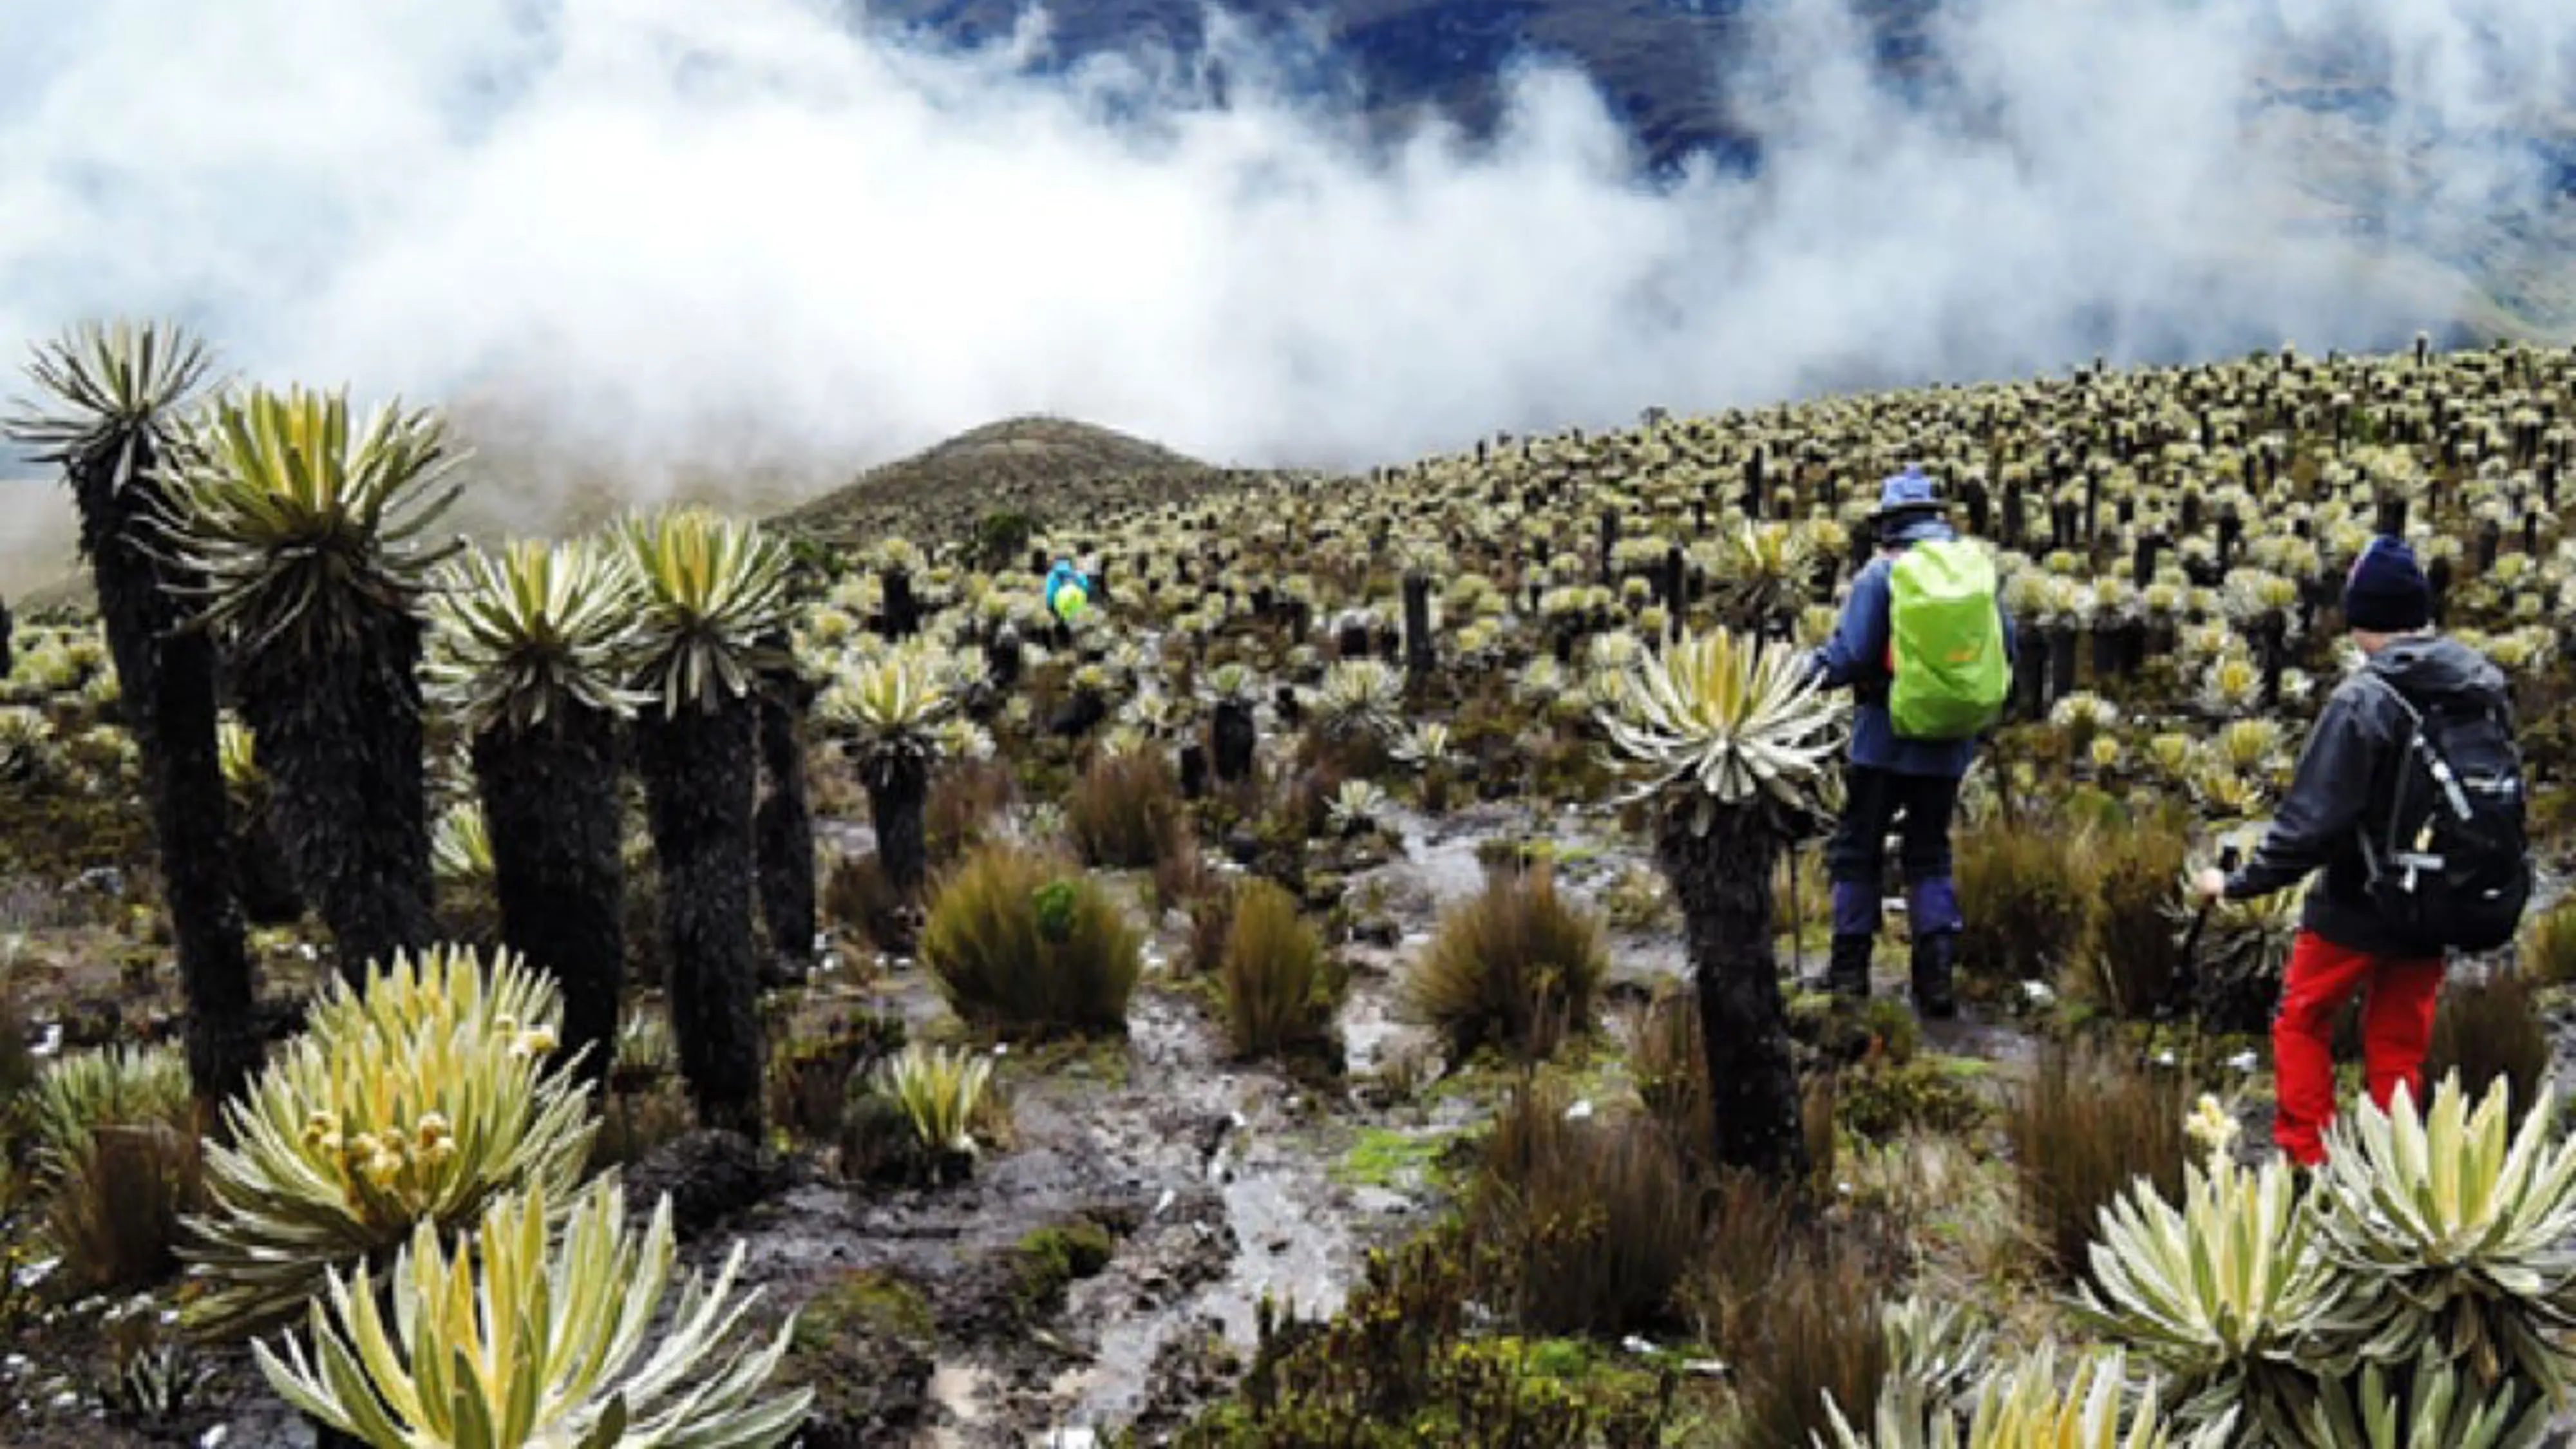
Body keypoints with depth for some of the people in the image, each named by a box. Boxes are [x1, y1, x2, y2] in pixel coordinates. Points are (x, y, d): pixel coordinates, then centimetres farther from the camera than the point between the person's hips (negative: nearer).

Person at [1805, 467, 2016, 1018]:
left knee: (1858, 850, 10)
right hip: (1948, 745, 4)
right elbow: (2005, 649, 6)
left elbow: (1851, 656, -16)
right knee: (1930, 855, 14)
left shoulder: (1881, 574, -10)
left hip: (1885, 739, -4)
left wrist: (1808, 668, 1)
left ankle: (1850, 969, 15)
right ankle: (1936, 974, 5)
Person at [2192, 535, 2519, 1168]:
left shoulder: (2362, 701, -21)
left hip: (2358, 907, -5)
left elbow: (2311, 819, -23)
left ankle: (2306, 1161, 14)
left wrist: (2238, 883, -15)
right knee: (2399, 1046, 15)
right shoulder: (2486, 687, 0)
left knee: (2302, 1021, 14)